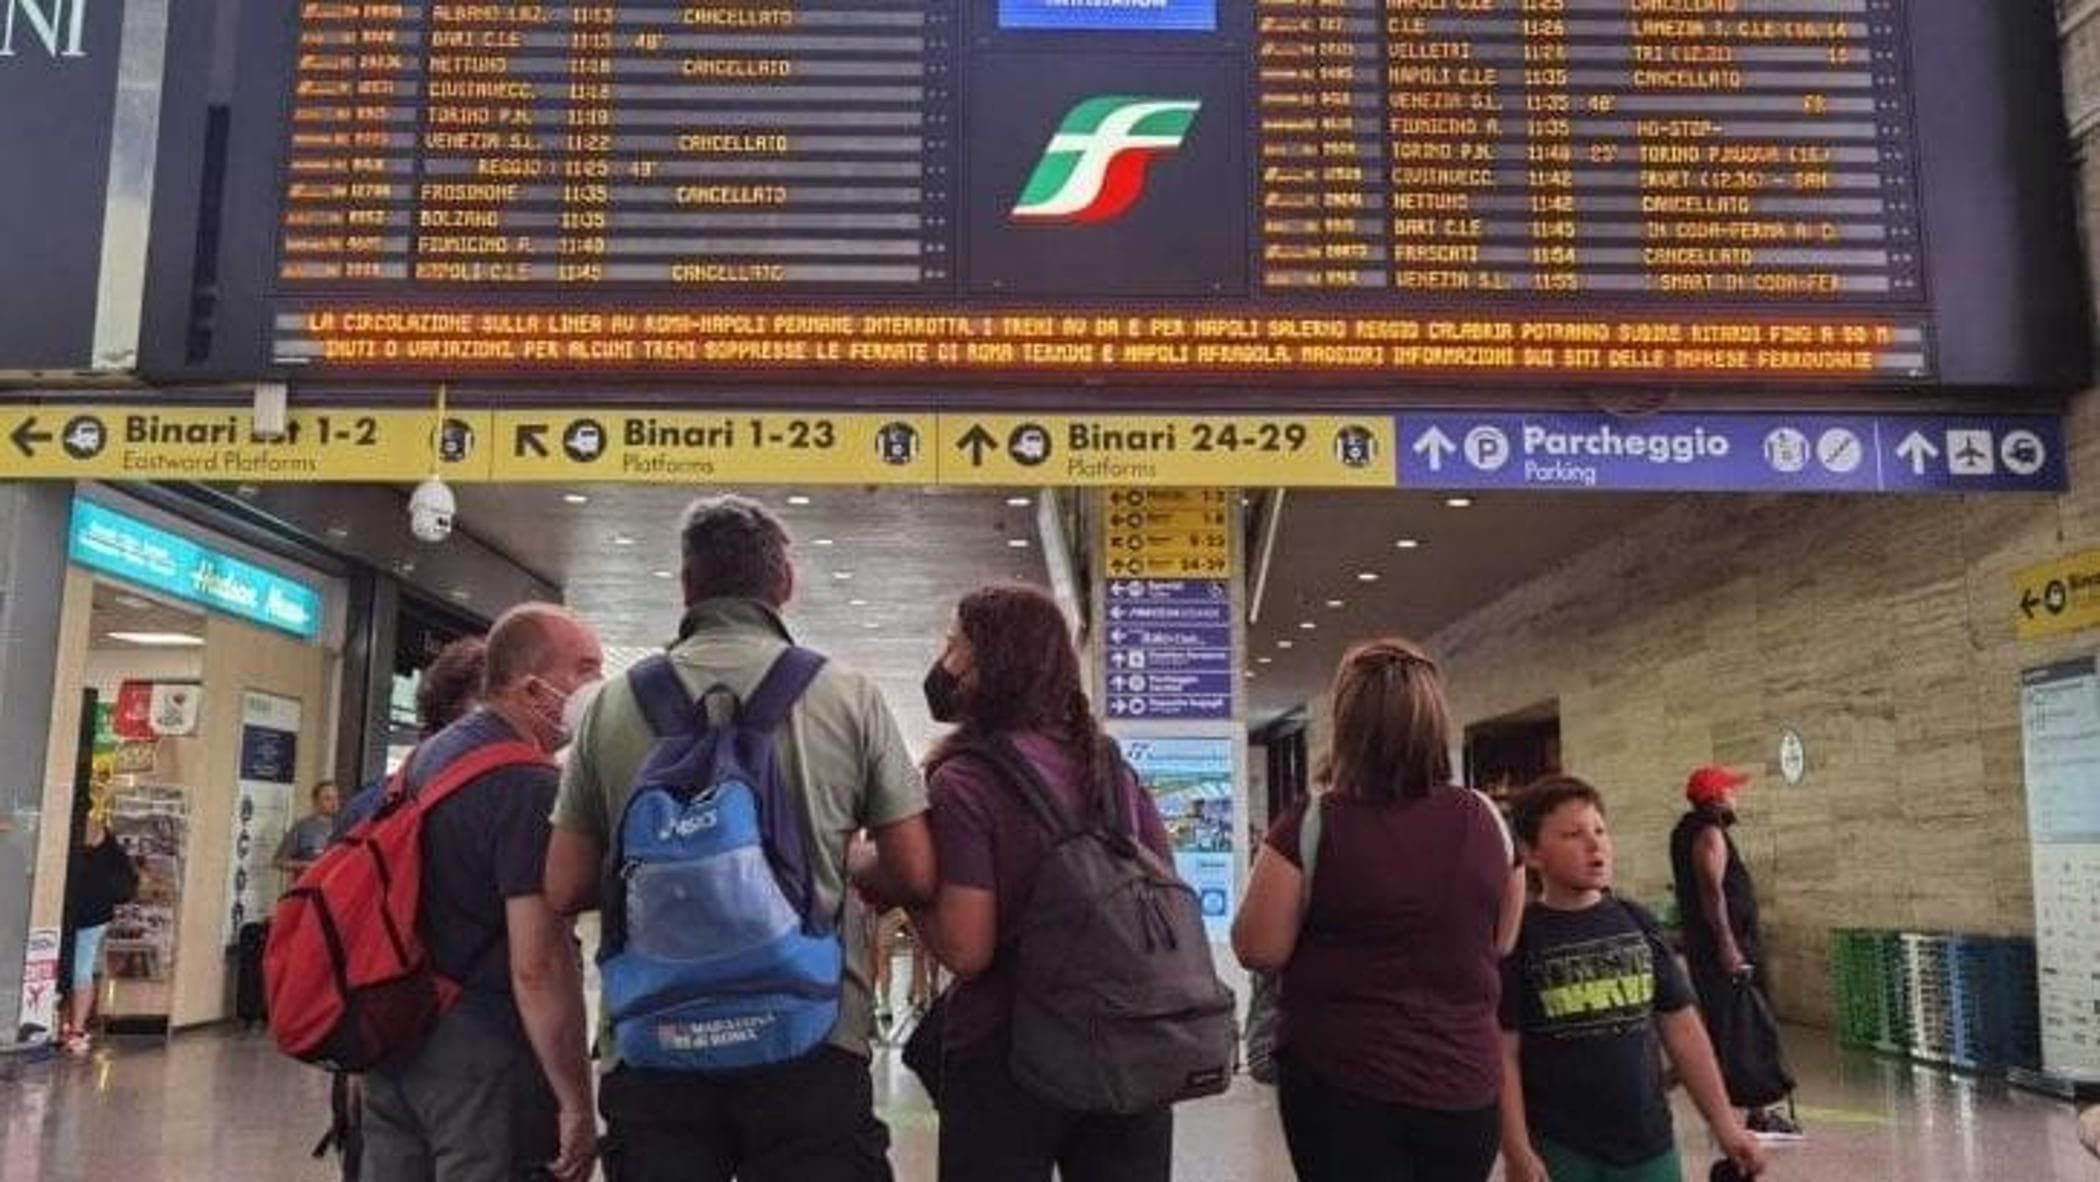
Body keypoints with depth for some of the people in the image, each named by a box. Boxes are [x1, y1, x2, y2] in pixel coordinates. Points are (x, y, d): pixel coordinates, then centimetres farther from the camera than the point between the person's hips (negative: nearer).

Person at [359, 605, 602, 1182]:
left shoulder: (425, 756, 11)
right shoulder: (529, 785, -18)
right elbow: (537, 966, -23)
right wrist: (577, 1105, -18)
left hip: (394, 1038, 9)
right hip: (483, 1054, -9)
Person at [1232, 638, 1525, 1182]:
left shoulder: (1311, 823, -14)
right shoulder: (1485, 820, -2)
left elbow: (1258, 949, -9)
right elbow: (1501, 944, 10)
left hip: (1342, 1081, -3)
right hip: (1465, 1084, 4)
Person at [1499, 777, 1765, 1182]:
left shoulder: (1638, 924, 5)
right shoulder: (1518, 937, -8)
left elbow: (1682, 1028, 10)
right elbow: (1504, 1054, -9)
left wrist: (1725, 1125, 9)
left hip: (1650, 1147, 4)